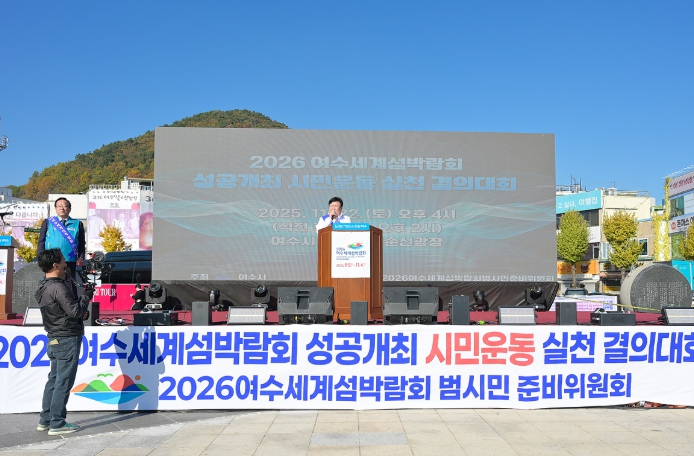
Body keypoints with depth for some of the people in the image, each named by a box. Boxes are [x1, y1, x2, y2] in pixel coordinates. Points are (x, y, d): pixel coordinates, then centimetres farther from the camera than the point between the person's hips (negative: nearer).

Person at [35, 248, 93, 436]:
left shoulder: (44, 288, 12)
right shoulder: (58, 287, -19)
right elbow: (75, 311, -20)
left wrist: (82, 312, 5)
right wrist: (86, 296, -6)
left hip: (55, 340, 10)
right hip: (67, 339, -10)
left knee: (54, 380, 15)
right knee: (63, 382, -4)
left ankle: (45, 420, 20)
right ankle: (57, 424, 0)